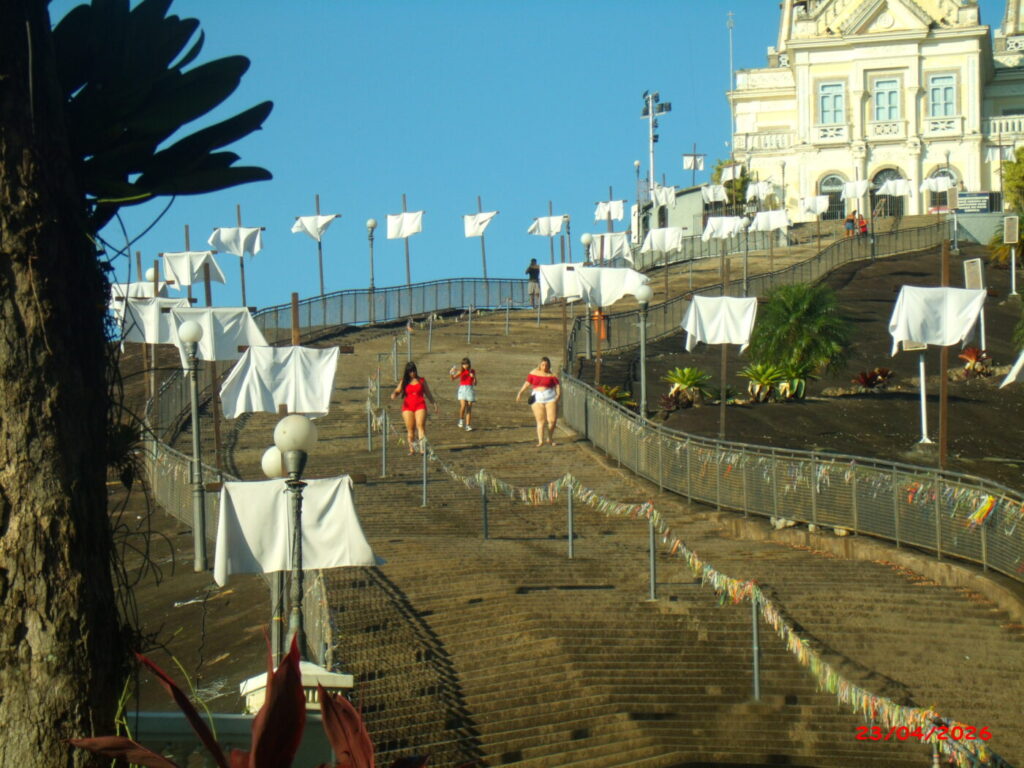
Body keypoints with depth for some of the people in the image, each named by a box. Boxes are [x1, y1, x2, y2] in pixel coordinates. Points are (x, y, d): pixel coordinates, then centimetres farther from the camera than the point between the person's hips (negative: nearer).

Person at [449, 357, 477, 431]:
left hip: (470, 389, 1)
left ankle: (468, 426, 5)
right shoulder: (461, 371, 3)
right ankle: (461, 420, 3)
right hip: (462, 389, -1)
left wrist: (474, 377, -11)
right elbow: (453, 379, -9)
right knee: (463, 406, -21)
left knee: (469, 408, 1)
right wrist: (451, 373, -28)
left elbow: (475, 383, 8)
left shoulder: (472, 372, 5)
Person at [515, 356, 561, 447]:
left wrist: (559, 394, -17)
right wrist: (521, 392, 0)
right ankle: (540, 441, -4)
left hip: (550, 399, -1)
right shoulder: (534, 373, 7)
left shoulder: (552, 375, 2)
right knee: (541, 421, -4)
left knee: (552, 420, -4)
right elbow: (527, 383, 9)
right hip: (538, 399, 1)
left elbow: (558, 386, 0)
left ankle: (550, 439, 16)